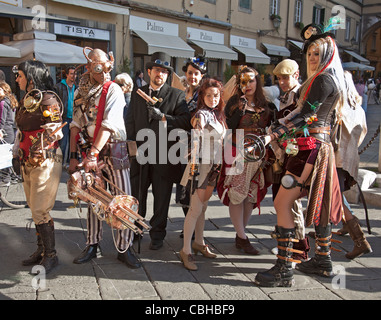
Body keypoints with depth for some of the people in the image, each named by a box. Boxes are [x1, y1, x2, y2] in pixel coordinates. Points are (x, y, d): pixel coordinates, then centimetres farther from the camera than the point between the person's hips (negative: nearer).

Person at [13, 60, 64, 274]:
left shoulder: (48, 100, -12)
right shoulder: (26, 100, 15)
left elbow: (54, 133, -14)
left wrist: (37, 152, -14)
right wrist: (17, 154, 18)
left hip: (46, 160, -9)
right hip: (28, 161, 9)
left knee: (40, 210, -5)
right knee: (35, 209, 14)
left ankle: (51, 255, 10)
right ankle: (41, 250, 27)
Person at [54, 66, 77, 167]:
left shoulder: (76, 87, 13)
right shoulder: (59, 87, -1)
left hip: (74, 118, 5)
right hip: (64, 118, -4)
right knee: (63, 142, -4)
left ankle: (69, 161, 22)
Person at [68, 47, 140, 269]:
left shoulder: (113, 90, -6)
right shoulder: (81, 92, 10)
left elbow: (108, 125, -16)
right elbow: (76, 125, 10)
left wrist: (94, 154, -22)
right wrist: (73, 155, 5)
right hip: (90, 153, 4)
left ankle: (124, 248, 7)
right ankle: (93, 245, 22)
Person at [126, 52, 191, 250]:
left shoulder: (176, 95, 2)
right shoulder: (137, 94, 13)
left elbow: (186, 122, -11)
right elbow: (130, 122, 12)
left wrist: (163, 117, -20)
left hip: (164, 155, -2)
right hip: (140, 153, 3)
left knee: (161, 198, 7)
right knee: (137, 196, 10)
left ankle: (157, 234, 23)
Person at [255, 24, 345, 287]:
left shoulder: (324, 79, -12)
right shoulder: (330, 80, 18)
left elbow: (305, 116, -21)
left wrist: (272, 135, -27)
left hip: (311, 147, -10)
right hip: (321, 146, 10)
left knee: (282, 203, -12)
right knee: (318, 203, 15)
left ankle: (284, 270, -10)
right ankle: (323, 260, 26)